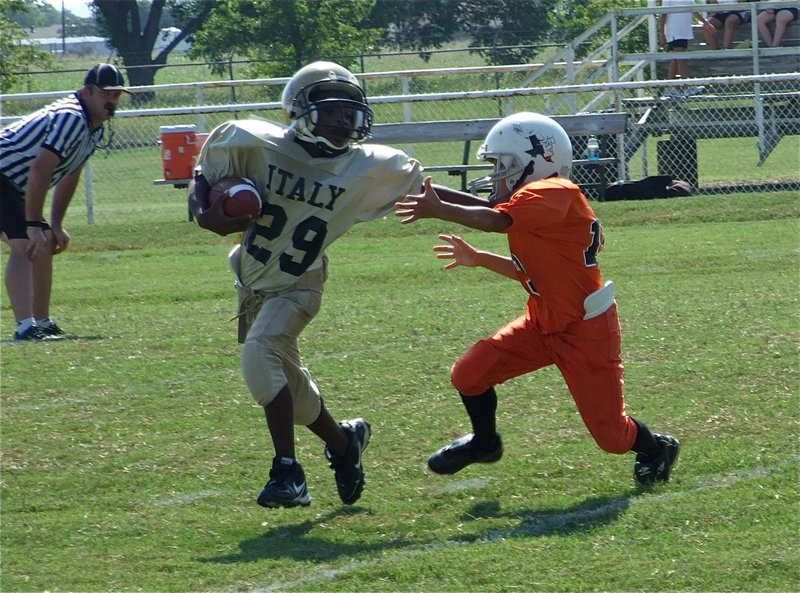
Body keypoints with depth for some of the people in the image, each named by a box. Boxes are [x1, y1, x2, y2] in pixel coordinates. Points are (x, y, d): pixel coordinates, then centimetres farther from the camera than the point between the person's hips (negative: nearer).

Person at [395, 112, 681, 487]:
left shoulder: (554, 193, -21)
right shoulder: (535, 202, 10)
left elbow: (494, 221, -34)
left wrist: (437, 210, -30)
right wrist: (477, 259, 15)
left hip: (586, 329, -9)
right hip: (543, 324, 9)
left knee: (610, 433, -3)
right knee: (469, 374, -1)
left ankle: (655, 449, 29)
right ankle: (484, 443, 26)